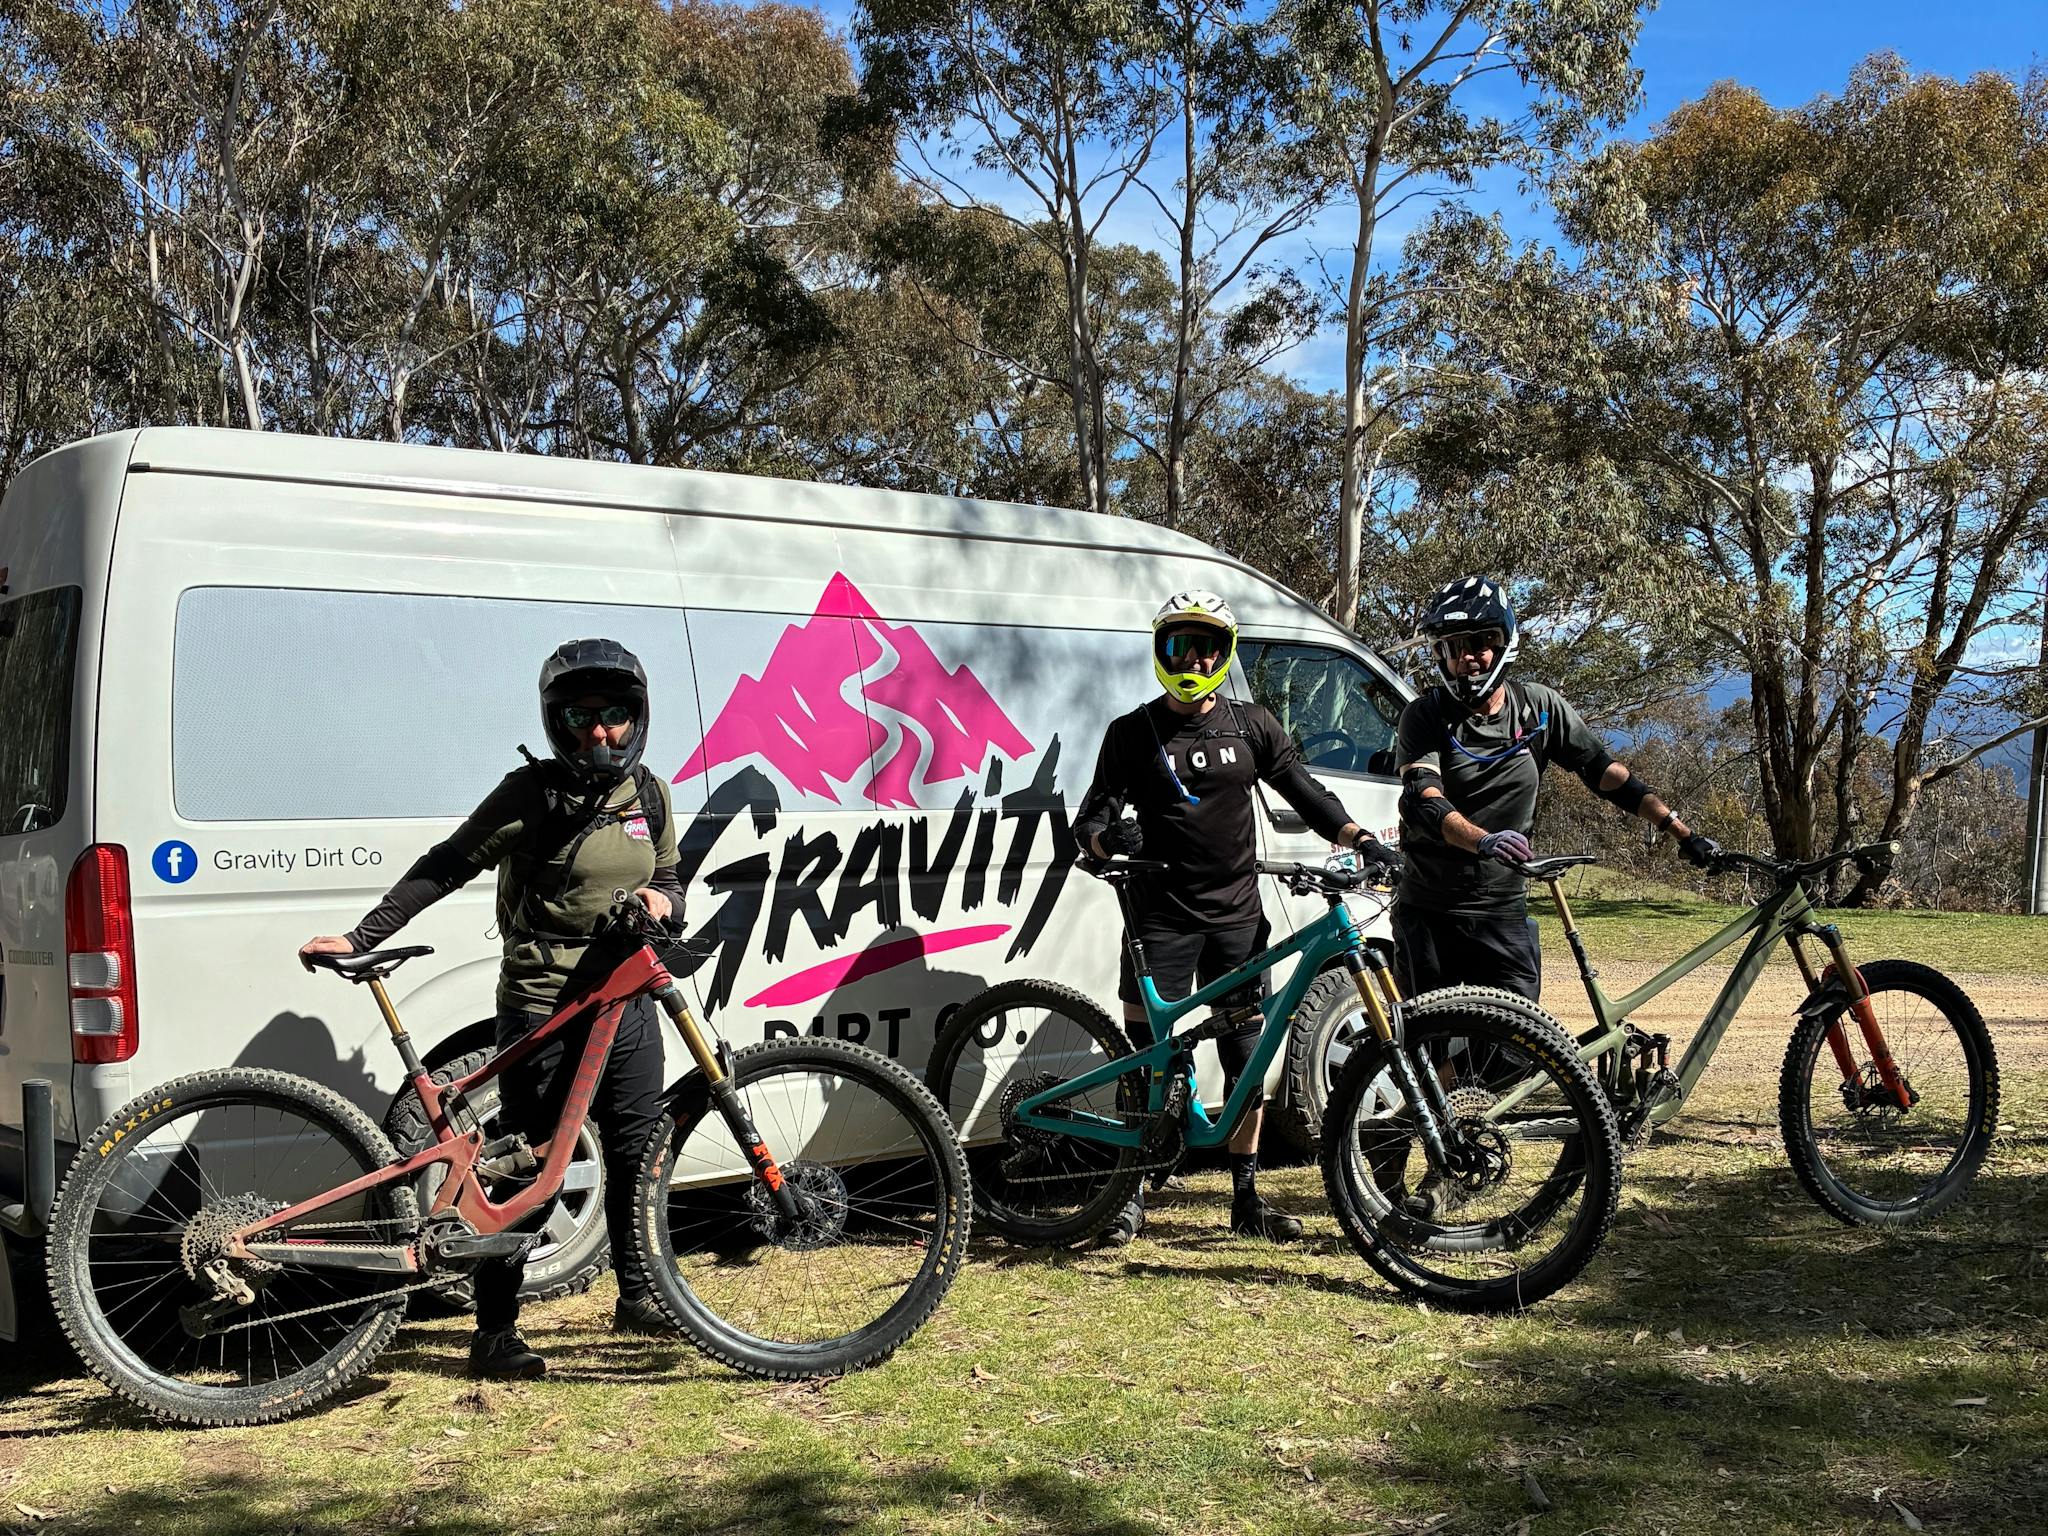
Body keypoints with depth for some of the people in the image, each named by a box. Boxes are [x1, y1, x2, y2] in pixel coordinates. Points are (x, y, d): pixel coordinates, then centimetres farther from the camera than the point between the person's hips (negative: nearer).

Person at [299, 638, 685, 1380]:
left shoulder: (648, 796, 9)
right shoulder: (530, 795, -8)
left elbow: (669, 876, 21)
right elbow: (444, 868, -7)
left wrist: (662, 897, -4)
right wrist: (360, 938, -12)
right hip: (542, 1006, -5)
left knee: (637, 1154, 11)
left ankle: (637, 1297, 28)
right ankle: (494, 1330, 6)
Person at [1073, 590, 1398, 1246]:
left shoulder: (1252, 726, 8)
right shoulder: (1134, 733, 2)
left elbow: (1304, 791, 8)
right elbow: (1090, 818, -1)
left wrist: (1359, 837, -8)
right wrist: (1108, 837, -25)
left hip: (1237, 914, 2)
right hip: (1161, 915, -2)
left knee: (1247, 1058, 5)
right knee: (1147, 1056, -2)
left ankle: (1246, 1198, 16)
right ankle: (1134, 1195, 11)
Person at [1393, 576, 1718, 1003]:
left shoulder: (1540, 708, 1)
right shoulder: (1425, 717, -9)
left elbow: (1606, 772, 4)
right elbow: (1424, 802, -24)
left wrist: (1683, 833, -4)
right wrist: (1485, 841, -43)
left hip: (1503, 910, 2)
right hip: (1429, 912, -2)